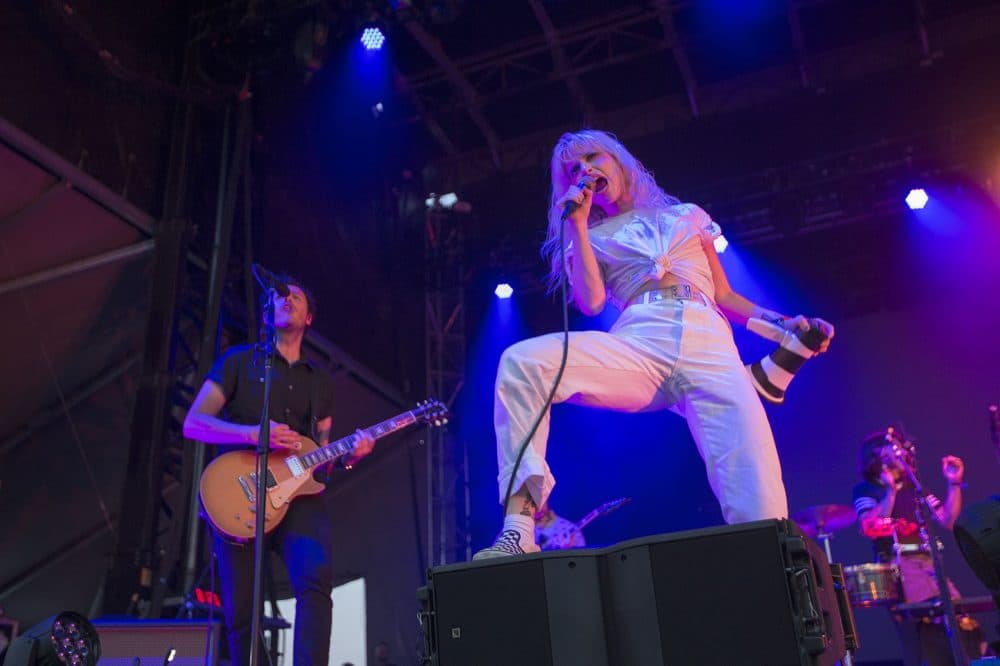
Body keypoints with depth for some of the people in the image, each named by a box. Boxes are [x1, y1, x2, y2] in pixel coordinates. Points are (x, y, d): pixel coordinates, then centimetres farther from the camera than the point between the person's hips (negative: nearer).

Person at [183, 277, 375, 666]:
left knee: (317, 578, -23)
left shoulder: (318, 382, 20)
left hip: (298, 496, 2)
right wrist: (255, 433, -15)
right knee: (240, 610, -1)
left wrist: (349, 456, -1)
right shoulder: (240, 361, 9)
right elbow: (192, 424, 0)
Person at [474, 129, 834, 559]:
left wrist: (781, 322, 10)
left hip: (708, 345, 1)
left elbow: (725, 296, 27)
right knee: (521, 361, -30)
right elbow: (591, 303, 4)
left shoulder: (687, 216, 29)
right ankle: (519, 529, -32)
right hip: (638, 346, 0)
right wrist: (578, 224, 7)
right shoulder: (592, 237, 25)